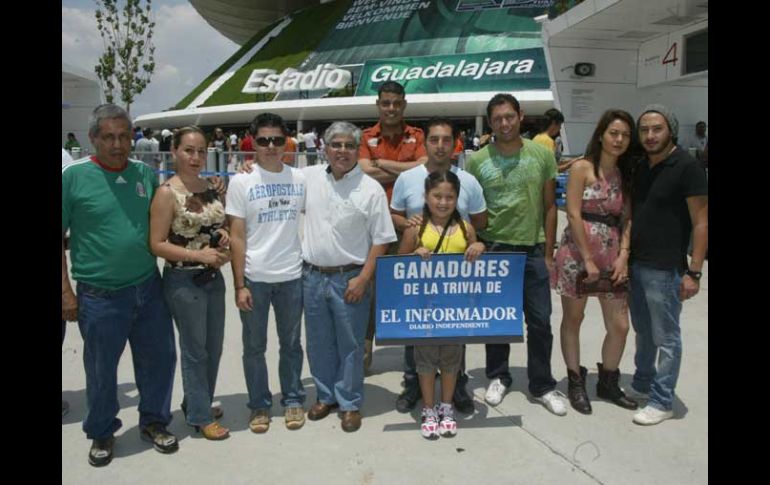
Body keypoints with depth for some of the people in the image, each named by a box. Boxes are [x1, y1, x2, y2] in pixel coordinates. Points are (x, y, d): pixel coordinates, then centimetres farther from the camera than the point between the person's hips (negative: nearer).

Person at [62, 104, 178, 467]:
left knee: (159, 359, 14)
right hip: (100, 295, -3)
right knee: (101, 370, 13)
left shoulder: (146, 173, 3)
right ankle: (101, 434, 35)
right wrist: (65, 291, -7)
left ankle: (153, 422, 36)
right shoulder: (74, 175, -8)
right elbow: (60, 237, -4)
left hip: (148, 288, 4)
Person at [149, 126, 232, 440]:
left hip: (213, 278, 7)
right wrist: (198, 255, -23)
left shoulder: (211, 188, 6)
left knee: (214, 347, 17)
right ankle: (200, 416, 23)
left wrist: (223, 235, -1)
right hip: (183, 281, -7)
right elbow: (157, 245, -15)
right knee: (195, 350, 6)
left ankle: (197, 403, 37)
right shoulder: (167, 193, -14)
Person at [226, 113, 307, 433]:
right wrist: (239, 285, -9)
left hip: (291, 276, 2)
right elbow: (237, 237, -5)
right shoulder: (241, 182, -4)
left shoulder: (299, 179, 2)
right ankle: (259, 405, 28)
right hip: (254, 278, -1)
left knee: (291, 343, 15)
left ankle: (293, 400, 31)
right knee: (254, 346, 11)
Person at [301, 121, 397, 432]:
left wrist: (363, 279, -13)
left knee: (350, 345, 6)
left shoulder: (371, 189, -9)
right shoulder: (309, 177, 2)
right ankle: (325, 396, 35)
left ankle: (350, 404, 23)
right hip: (312, 276, 4)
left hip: (349, 279, -4)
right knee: (319, 343, 16)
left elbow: (381, 240, -8)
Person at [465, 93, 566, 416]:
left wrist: (548, 253, 2)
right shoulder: (477, 160, -2)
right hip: (493, 249, 0)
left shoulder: (542, 154, 0)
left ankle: (542, 386, 22)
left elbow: (549, 206, 4)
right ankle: (498, 378, 31)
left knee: (540, 321, 5)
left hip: (533, 250, 1)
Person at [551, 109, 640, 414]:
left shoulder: (626, 175, 12)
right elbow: (574, 215, -11)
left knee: (620, 325, 4)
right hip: (577, 252, -5)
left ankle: (608, 383, 26)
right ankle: (575, 382, 23)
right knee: (573, 319, 8)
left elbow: (627, 219, 8)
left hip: (613, 255, 5)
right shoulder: (582, 168, -5)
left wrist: (623, 256, -6)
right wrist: (588, 259, -14)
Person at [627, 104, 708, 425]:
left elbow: (701, 223, -12)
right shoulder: (640, 168, 10)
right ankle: (642, 384, 34)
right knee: (643, 332, 19)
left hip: (665, 269, -7)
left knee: (665, 338, 5)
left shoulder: (687, 168, -11)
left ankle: (662, 402, 17)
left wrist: (694, 272, -16)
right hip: (635, 265, 7)